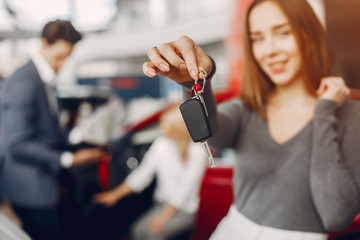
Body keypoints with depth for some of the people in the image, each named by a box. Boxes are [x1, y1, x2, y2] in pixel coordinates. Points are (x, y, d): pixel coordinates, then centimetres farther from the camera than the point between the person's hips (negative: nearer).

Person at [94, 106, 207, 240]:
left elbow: (185, 190, -16)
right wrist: (115, 195, -2)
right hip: (162, 203, 5)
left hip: (185, 211, -4)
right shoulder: (161, 143, 0)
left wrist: (163, 216, -21)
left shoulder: (197, 152, -14)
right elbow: (142, 174, 3)